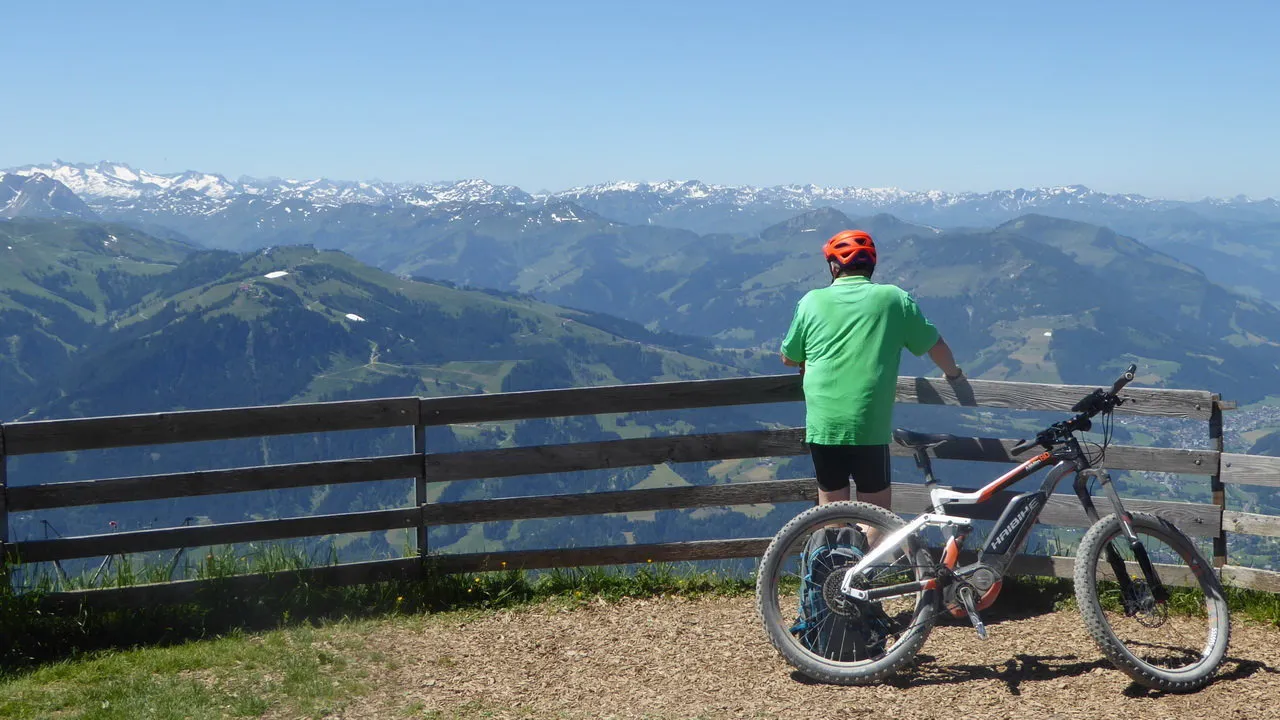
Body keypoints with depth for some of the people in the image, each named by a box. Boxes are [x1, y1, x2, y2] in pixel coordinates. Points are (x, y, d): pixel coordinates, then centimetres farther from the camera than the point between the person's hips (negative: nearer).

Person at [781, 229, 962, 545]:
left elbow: (789, 358, 15)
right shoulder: (894, 299, 4)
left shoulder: (812, 301, 5)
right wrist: (953, 373, 32)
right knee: (876, 507, 10)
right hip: (871, 425, -1)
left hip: (822, 424, 2)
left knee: (831, 505, 15)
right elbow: (935, 345, 12)